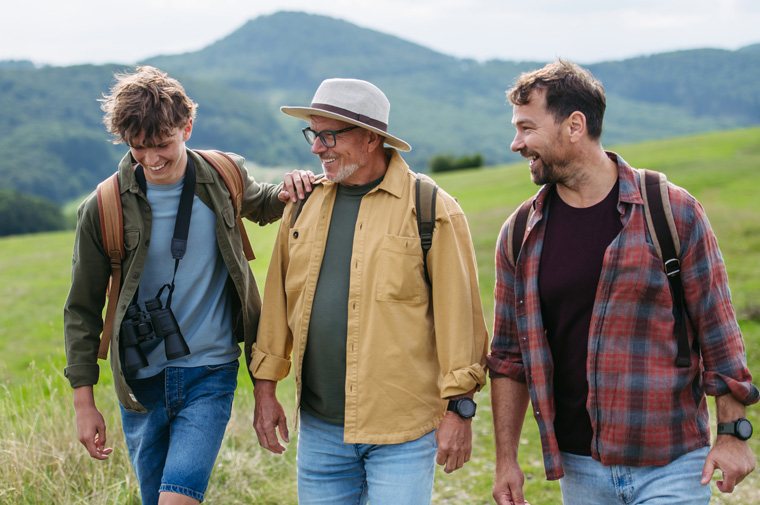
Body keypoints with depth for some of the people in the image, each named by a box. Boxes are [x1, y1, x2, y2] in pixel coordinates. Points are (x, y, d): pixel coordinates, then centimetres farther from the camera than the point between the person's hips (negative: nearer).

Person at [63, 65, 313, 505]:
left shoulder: (223, 178, -3)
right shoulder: (104, 209, -8)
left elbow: (260, 205, 22)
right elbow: (83, 310, 1)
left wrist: (288, 193, -4)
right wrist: (84, 402, 0)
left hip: (211, 373, -1)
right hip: (140, 381, 1)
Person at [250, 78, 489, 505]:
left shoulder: (431, 209, -7)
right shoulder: (304, 204, 9)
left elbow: (459, 313, -7)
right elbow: (278, 300, 14)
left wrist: (459, 409, -9)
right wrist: (265, 388, 12)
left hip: (402, 429, -5)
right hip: (319, 427, 5)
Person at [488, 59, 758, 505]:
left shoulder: (673, 212, -5)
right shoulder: (520, 236, 4)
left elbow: (718, 329, -1)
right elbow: (510, 355, 9)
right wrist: (506, 460, 6)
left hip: (671, 468, -3)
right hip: (579, 468, 3)